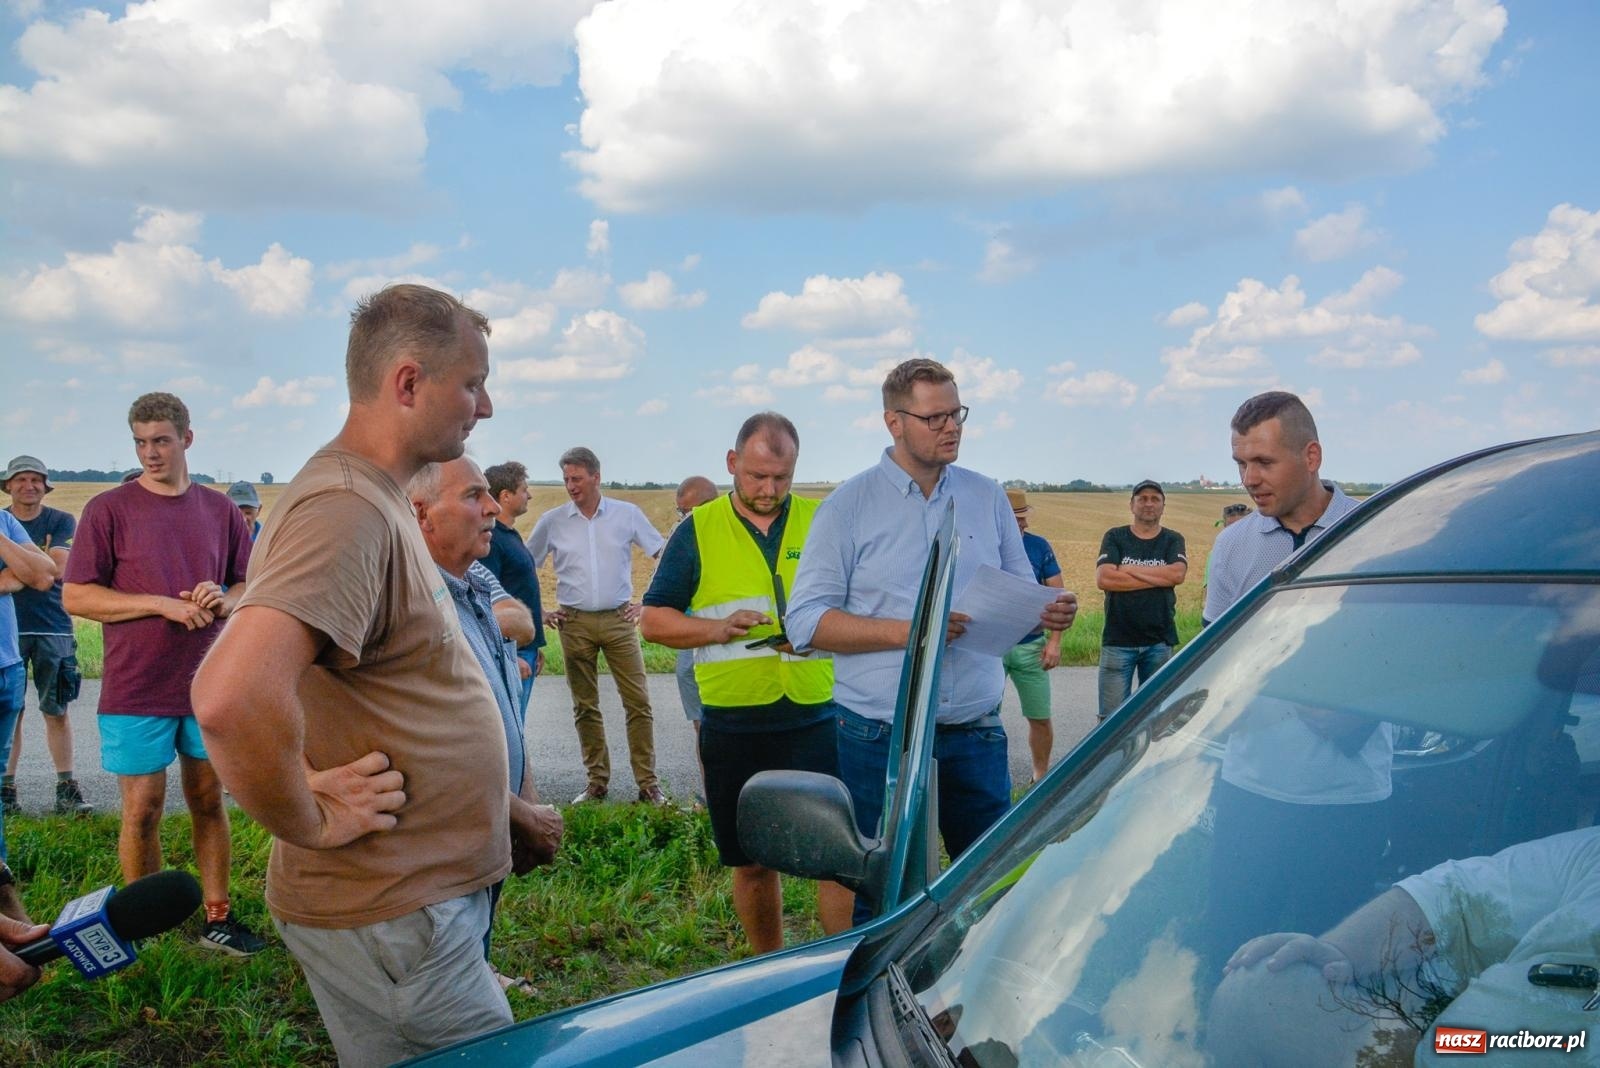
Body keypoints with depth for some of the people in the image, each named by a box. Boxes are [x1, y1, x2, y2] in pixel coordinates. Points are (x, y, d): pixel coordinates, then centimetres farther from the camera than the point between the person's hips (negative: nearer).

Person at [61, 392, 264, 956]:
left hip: (207, 683, 3)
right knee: (143, 809, 4)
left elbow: (248, 586, 14)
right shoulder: (108, 509, -4)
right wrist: (163, 603, -16)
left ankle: (218, 917, 20)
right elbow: (75, 596, -7)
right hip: (135, 690, -3)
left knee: (209, 800, 10)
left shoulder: (219, 510, 6)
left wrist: (223, 601, -10)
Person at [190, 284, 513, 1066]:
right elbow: (231, 699, -38)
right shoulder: (346, 508, -23)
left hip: (421, 893, 9)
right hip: (390, 915, -9)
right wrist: (311, 823, -21)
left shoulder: (376, 499, 11)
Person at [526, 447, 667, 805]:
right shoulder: (552, 521, 4)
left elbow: (665, 554, 7)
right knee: (585, 707, 6)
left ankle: (648, 784, 1)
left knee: (638, 703, -5)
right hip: (575, 623, 1)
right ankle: (597, 783, 16)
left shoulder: (627, 514, 1)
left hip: (618, 619, -1)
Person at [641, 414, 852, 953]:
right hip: (733, 726, 1)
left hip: (816, 719, 0)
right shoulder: (698, 531, 4)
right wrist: (718, 628, -12)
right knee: (751, 862, 12)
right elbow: (653, 620, 5)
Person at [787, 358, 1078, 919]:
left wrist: (1049, 611, -9)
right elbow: (806, 621, -7)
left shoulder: (987, 498, 9)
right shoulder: (849, 506, -2)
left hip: (977, 736, 3)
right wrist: (905, 631, -18)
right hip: (881, 740, -3)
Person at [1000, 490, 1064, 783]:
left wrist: (1055, 641, -3)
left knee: (1040, 718, 8)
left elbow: (1059, 595, 5)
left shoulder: (1039, 547, 1)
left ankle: (1041, 777, 26)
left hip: (1031, 646, 2)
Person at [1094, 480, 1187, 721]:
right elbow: (1103, 578, -12)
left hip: (1160, 641, 1)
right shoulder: (1114, 537, 5)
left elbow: (1178, 574, -13)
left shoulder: (1173, 540, 7)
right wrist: (1159, 578, -10)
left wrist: (1128, 569, -10)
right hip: (1118, 640, -1)